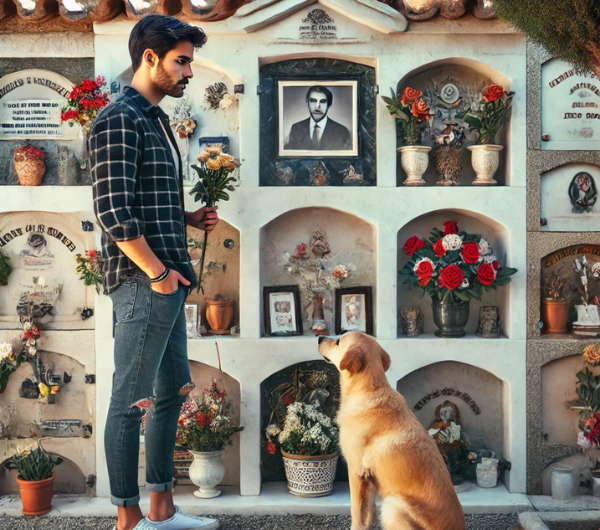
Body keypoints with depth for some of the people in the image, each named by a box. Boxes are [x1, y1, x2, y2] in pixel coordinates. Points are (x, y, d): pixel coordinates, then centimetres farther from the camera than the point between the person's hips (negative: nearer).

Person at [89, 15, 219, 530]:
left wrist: (189, 218, 9)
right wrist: (158, 272, -16)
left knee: (172, 393, 15)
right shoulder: (120, 120, -12)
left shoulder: (156, 120, 18)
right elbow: (113, 211, -20)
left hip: (168, 283, 10)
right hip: (142, 282, -10)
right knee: (131, 401, -1)